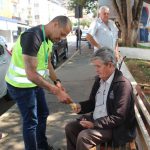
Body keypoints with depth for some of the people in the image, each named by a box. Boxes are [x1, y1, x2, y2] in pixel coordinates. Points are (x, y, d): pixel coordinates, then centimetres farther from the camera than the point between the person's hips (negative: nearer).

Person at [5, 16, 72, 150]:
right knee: (31, 121, 2)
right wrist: (56, 92, -32)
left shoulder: (49, 38, 0)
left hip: (35, 82, 9)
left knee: (43, 113, 20)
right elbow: (31, 73, -33)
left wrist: (57, 82, -2)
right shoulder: (32, 37, -30)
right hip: (21, 85, -9)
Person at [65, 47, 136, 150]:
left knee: (83, 136, -24)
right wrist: (81, 106, -4)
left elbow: (118, 117, -23)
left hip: (113, 128, -8)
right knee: (70, 127, -1)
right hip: (94, 119, 8)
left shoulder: (123, 85, -21)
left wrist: (95, 124, -24)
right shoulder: (99, 79, 5)